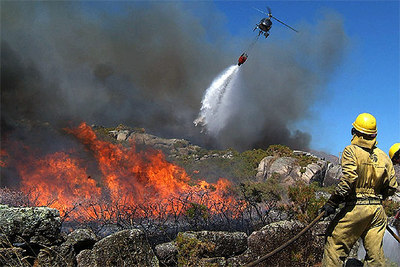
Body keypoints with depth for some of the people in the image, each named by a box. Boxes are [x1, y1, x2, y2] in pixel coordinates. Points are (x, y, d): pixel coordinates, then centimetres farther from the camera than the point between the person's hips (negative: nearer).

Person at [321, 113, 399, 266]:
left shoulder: (351, 151, -6)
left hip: (356, 207, -6)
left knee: (334, 245, 2)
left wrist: (332, 203, -15)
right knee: (375, 252, 11)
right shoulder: (383, 156, 11)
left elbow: (348, 179, -19)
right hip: (377, 210, 6)